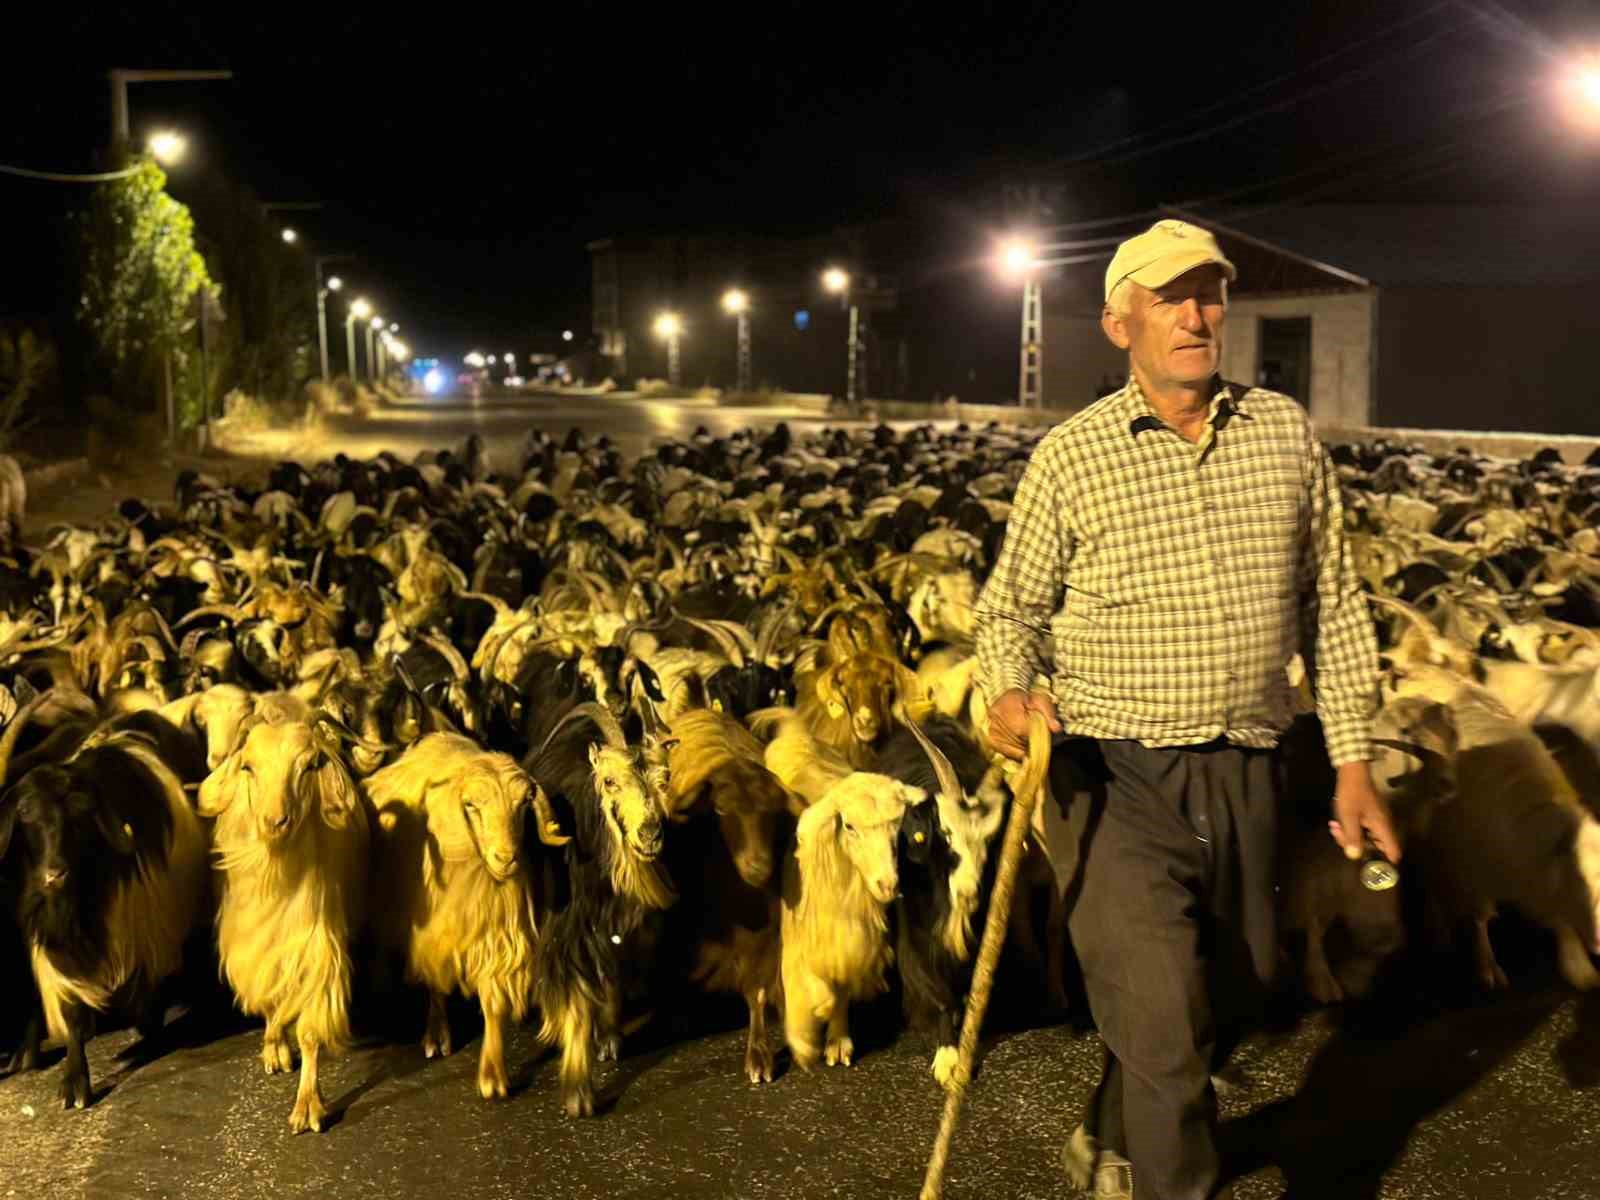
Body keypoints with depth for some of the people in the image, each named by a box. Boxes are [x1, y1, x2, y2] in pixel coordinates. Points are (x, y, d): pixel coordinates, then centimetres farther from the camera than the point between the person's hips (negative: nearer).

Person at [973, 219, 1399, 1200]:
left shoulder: (1288, 433, 4)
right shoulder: (1070, 456, -4)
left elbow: (1335, 607, 9)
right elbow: (1012, 604, 4)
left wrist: (1354, 761, 6)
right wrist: (1010, 693, -17)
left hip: (1246, 776, 4)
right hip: (1115, 778, -4)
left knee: (1230, 995, 19)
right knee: (1163, 1017, -9)